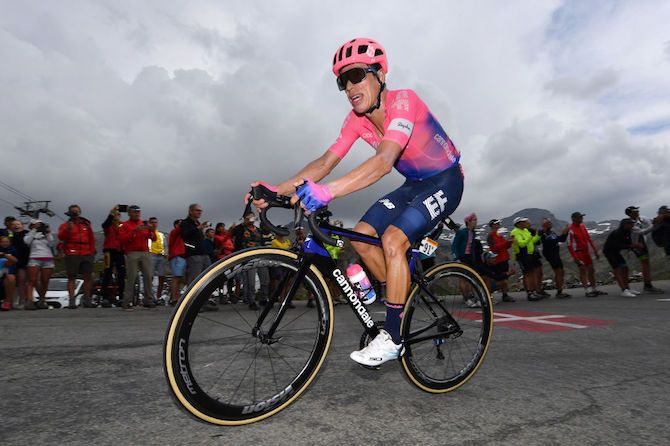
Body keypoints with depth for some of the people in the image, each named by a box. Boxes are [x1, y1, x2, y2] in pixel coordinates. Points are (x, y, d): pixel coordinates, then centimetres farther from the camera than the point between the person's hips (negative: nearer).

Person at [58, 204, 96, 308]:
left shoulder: (86, 224, 16)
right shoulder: (65, 225, 7)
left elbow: (92, 239, 18)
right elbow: (61, 237, -10)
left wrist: (92, 251, 9)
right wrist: (67, 229, -27)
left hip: (86, 255, 3)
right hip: (72, 255, -3)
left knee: (87, 277, 4)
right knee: (71, 278, -2)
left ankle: (87, 301, 11)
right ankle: (72, 301, -1)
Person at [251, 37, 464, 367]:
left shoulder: (403, 101, -27)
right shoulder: (357, 119, -6)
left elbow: (384, 162, -43)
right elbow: (326, 160, -13)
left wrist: (327, 191, -55)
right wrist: (278, 189, -26)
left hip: (444, 182, -7)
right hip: (414, 184, 7)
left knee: (392, 239, -26)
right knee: (362, 235, -5)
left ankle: (392, 337, -10)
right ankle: (401, 303, 15)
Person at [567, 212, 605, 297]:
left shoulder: (583, 226, 9)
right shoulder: (571, 229, -16)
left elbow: (589, 239, 16)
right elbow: (569, 245, -18)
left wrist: (595, 251, 15)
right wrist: (575, 257, -21)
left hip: (586, 251, 8)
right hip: (578, 252, -8)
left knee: (591, 269, 12)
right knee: (583, 270, -8)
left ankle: (594, 289, 22)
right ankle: (586, 291, -3)